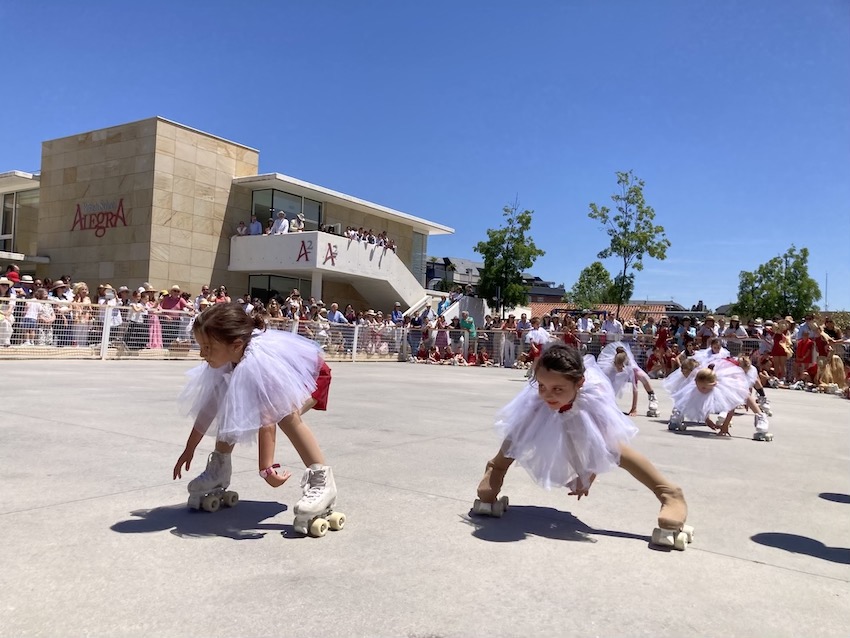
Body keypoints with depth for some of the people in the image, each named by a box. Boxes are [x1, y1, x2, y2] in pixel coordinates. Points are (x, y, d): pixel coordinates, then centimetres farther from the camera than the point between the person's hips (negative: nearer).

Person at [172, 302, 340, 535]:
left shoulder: (257, 361, -43)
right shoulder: (224, 359, -19)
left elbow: (266, 419, -45)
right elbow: (209, 407, -7)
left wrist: (266, 468, -45)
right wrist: (189, 450, 0)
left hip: (311, 373, -8)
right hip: (282, 377, 8)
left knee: (285, 413, -33)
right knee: (230, 408, -5)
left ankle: (321, 481, -27)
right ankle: (219, 468, 15)